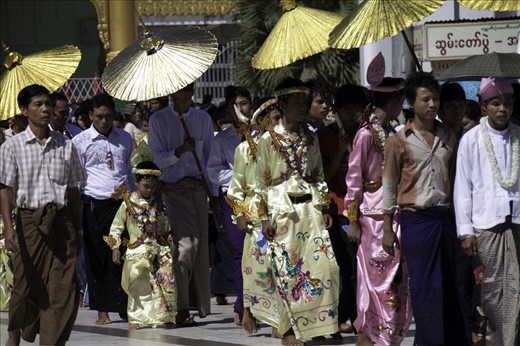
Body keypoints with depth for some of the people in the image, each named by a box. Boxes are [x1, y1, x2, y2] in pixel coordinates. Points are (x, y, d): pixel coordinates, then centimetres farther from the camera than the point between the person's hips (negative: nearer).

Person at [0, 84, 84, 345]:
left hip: (61, 222, 2)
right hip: (29, 221, -2)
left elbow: (73, 189, 13)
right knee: (26, 283, 6)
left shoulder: (65, 146, 8)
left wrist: (77, 230, 14)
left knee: (63, 289, -5)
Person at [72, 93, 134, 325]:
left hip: (122, 202, 2)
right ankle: (102, 310, 6)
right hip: (95, 204, -2)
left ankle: (124, 307, 3)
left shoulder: (124, 139, 14)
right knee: (97, 258, 0)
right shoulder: (80, 142, 3)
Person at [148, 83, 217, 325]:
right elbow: (158, 159, 0)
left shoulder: (203, 119, 11)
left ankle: (203, 307, 9)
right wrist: (180, 151, -17)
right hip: (173, 189, -3)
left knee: (201, 242, 2)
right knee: (186, 242, -17)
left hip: (198, 186, 3)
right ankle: (181, 308, -15)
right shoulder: (158, 120, 3)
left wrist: (214, 192, 13)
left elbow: (209, 157, 16)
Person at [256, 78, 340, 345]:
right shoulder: (268, 140, -1)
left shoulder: (310, 139, 12)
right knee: (287, 269, -5)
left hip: (310, 207, 4)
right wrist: (264, 217, -6)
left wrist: (324, 208, 9)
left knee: (325, 264, -6)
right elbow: (261, 182, -1)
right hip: (282, 209, -4)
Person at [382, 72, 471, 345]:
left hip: (444, 216, 3)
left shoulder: (448, 137, 10)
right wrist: (388, 228, -1)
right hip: (415, 218, -3)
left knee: (450, 282, 5)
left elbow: (454, 180, 15)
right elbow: (389, 186, 2)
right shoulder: (399, 141, -1)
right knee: (425, 285, -3)